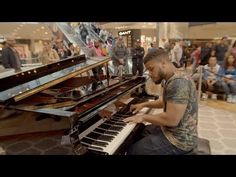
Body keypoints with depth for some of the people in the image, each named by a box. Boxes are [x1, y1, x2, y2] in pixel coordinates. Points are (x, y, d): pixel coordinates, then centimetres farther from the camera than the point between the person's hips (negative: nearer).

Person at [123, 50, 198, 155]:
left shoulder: (178, 82, -27)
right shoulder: (171, 80, 6)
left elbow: (172, 120, -31)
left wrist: (144, 117, -18)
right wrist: (143, 104, 15)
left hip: (179, 139, -10)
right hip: (171, 130, 10)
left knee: (132, 150, -5)